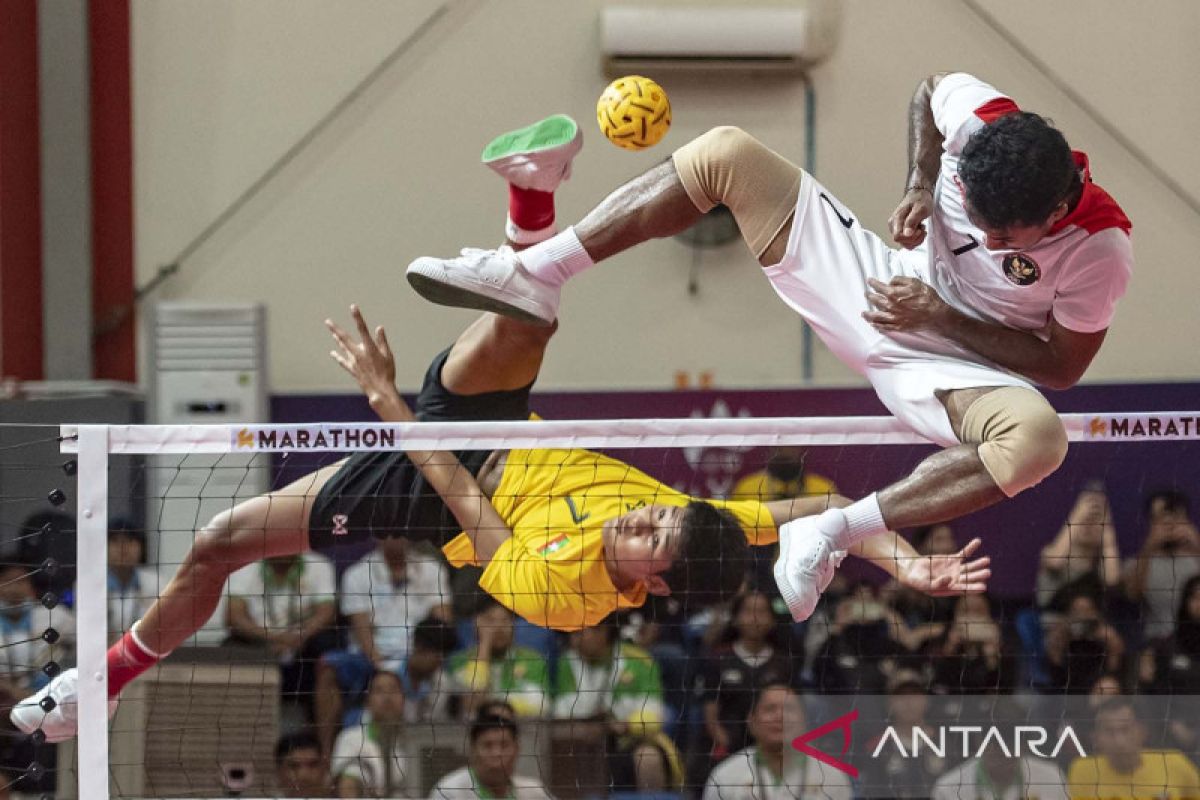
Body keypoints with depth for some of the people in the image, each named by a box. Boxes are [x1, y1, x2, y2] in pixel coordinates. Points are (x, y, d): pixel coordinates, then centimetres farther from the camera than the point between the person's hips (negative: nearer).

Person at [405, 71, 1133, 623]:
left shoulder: (1100, 249, -28)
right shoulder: (974, 114, -20)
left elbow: (1062, 366, -15)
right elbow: (929, 89, 6)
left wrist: (941, 317, -24)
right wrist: (921, 184, -11)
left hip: (950, 362, -4)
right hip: (877, 284, 4)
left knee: (1038, 440, -40)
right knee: (726, 154, -11)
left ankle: (829, 535, -32)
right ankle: (534, 276, -9)